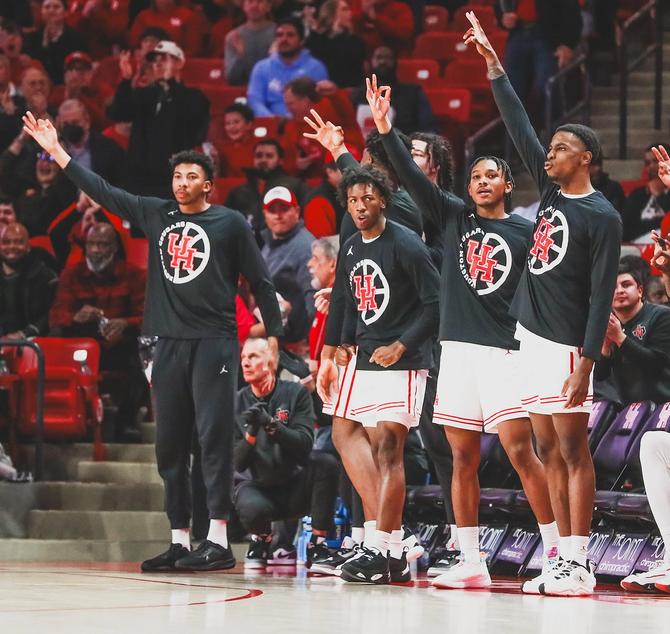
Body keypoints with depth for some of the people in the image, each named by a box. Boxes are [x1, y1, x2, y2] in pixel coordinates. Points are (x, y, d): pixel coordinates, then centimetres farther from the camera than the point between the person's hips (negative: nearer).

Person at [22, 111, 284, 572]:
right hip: (169, 341, 5)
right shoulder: (156, 215, 13)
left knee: (214, 436, -11)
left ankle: (219, 540, -13)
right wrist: (57, 152, 12)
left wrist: (274, 335, 0)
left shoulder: (230, 223, 2)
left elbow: (260, 281, 4)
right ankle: (179, 541, 10)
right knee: (169, 444, 5)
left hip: (214, 343, -5)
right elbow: (103, 191, 15)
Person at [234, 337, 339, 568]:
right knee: (251, 507, -36)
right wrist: (251, 432, -24)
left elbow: (304, 445, -18)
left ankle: (318, 544, -18)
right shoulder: (238, 403, -2)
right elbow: (238, 464, -6)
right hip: (258, 485, 0)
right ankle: (261, 539, 4)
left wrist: (271, 424, -32)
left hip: (295, 484, 0)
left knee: (326, 462, -30)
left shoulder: (295, 393, -6)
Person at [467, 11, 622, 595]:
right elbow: (520, 127, 13)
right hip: (531, 334, 8)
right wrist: (493, 66, 9)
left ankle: (578, 564, -7)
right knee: (548, 450, 8)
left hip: (566, 345, -8)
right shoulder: (552, 191, 11)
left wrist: (587, 361, -19)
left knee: (574, 451, -7)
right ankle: (565, 556, 11)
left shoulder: (602, 216, -9)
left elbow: (601, 295, -13)